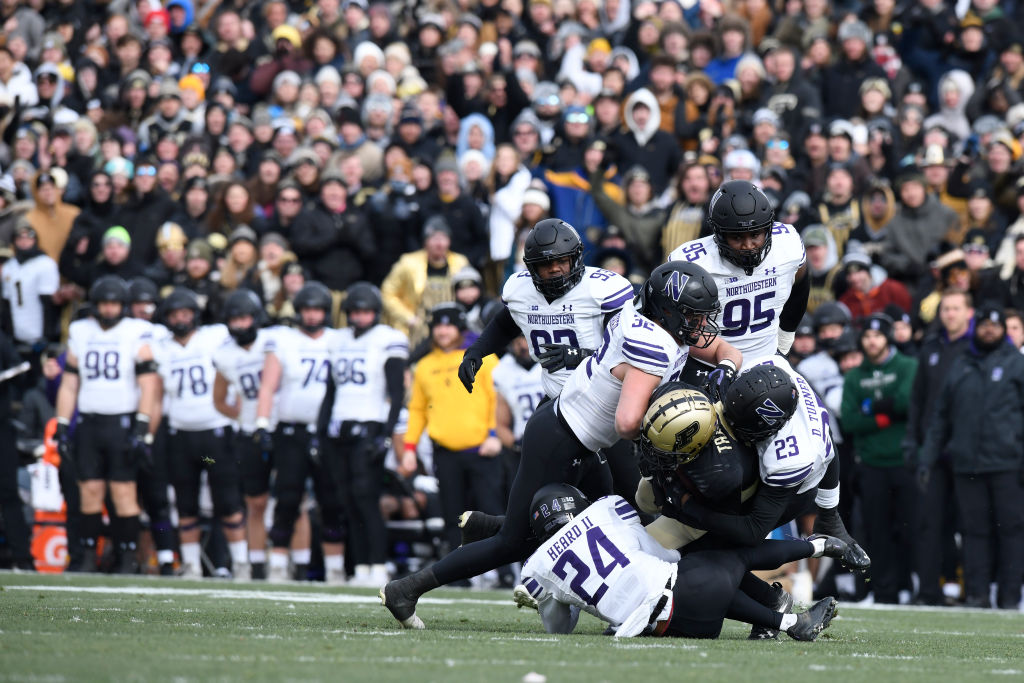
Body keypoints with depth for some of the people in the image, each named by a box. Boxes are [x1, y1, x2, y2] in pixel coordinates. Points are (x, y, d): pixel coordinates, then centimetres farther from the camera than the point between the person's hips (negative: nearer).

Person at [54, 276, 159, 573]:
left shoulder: (137, 334, 0)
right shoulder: (80, 333, 11)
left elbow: (148, 386, -4)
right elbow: (69, 384, 14)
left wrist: (142, 428, -12)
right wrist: (62, 426, 8)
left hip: (123, 422, -3)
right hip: (88, 423, 3)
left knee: (124, 491, -6)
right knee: (90, 490, 0)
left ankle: (129, 558, -2)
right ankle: (88, 558, 4)